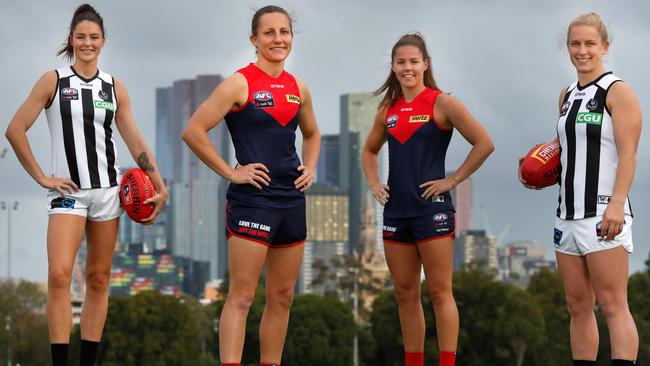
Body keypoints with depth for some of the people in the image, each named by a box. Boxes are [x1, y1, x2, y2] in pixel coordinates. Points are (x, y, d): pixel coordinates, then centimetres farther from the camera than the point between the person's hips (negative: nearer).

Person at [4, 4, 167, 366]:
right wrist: (42, 178, -6)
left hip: (107, 188, 4)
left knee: (99, 278, 5)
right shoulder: (54, 81, 0)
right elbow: (16, 130, -2)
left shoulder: (115, 87, 9)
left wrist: (160, 186, 2)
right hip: (69, 190, -3)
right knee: (59, 273, -19)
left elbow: (135, 141, 10)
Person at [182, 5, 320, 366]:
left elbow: (311, 134, 30)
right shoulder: (240, 83, -8)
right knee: (241, 296, -10)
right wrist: (230, 172, -12)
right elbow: (193, 131, -13)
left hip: (292, 200, 7)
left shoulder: (298, 89, 11)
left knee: (282, 297, 10)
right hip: (252, 198, -7)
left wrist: (310, 167, 12)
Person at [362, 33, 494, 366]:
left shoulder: (442, 103, -5)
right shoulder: (388, 108, 12)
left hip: (431, 209, -6)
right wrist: (373, 182, 12)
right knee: (405, 294, 8)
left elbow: (484, 143, -9)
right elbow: (370, 150, 28)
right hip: (396, 210, 6)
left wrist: (453, 179, -10)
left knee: (439, 292, -6)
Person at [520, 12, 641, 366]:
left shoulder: (618, 92, -5)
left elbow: (627, 153, -12)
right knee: (578, 307, 8)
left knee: (612, 305, -12)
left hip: (603, 214, -8)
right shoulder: (568, 95, 17)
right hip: (568, 214, 8)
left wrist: (617, 204, -23)